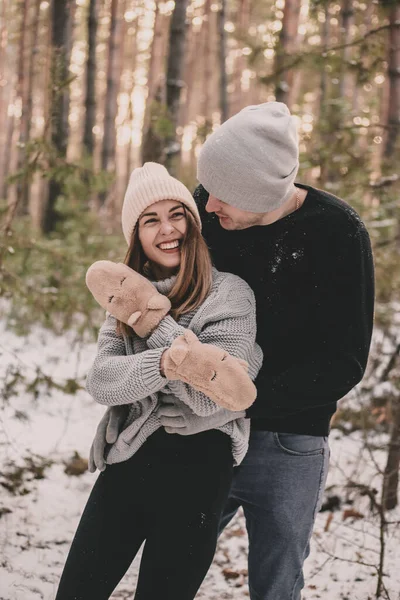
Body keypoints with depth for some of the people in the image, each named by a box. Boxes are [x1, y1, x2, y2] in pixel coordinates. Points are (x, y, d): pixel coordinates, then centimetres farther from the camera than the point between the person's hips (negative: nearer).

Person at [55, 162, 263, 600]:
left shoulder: (229, 293, -8)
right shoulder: (127, 295, 8)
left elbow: (214, 402, -18)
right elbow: (100, 382, -8)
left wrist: (152, 318, -15)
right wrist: (165, 362, -28)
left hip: (196, 469, -4)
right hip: (129, 460, 5)